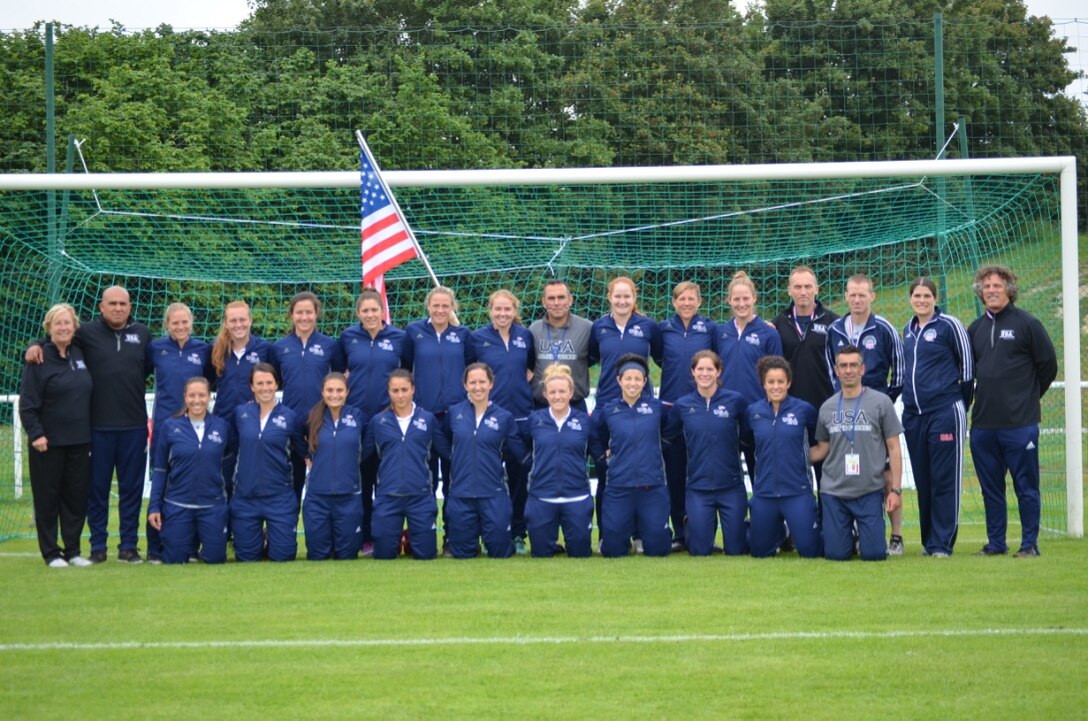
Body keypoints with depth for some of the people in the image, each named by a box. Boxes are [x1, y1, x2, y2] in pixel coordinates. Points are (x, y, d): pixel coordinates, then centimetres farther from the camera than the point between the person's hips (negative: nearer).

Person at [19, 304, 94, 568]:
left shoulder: (80, 355, 9)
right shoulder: (39, 359, -7)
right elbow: (27, 403, -10)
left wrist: (90, 432, 12)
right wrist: (35, 434, -17)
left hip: (79, 441, 5)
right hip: (49, 442, -5)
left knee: (77, 496, 7)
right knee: (48, 497, 1)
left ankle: (73, 550, 16)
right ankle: (51, 553, 9)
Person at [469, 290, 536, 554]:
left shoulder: (525, 336, 6)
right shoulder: (477, 338, 1)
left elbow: (533, 364, 21)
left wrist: (526, 381, 6)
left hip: (521, 414, 2)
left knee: (520, 476, 4)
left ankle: (518, 535, 10)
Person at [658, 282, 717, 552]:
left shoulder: (710, 329, 1)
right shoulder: (663, 329, 5)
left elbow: (718, 362, 6)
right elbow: (658, 357, 17)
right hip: (671, 405, 1)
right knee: (674, 471, 3)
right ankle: (679, 532, 7)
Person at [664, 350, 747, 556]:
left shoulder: (735, 400, -5)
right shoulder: (682, 405, 0)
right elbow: (668, 438, 9)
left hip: (731, 486, -1)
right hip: (698, 487, 1)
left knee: (735, 549, 3)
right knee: (700, 550, 1)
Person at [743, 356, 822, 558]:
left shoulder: (804, 410, -5)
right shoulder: (753, 412, 1)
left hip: (797, 491, -2)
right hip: (764, 492, 2)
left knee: (810, 551, -2)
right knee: (760, 551, 12)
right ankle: (778, 533, 44)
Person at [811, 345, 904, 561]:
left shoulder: (881, 402, -1)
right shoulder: (827, 408, 7)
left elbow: (893, 448, 0)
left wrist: (896, 489, -6)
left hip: (870, 492, -2)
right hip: (834, 492, 2)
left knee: (873, 553, -9)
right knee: (836, 554, -3)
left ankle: (863, 536, 25)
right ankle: (848, 536, 31)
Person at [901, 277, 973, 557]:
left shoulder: (949, 325, -5)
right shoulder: (908, 330, 13)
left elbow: (967, 366, -2)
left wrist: (961, 403, 1)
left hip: (945, 413, -6)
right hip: (913, 415, 6)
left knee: (944, 480, -5)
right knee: (922, 481, 9)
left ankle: (942, 543, -1)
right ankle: (928, 540, 16)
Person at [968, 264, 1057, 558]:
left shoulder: (1027, 324, -3)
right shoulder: (975, 329, 12)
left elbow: (1048, 365, 1)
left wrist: (1027, 397, 7)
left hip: (1020, 423, -5)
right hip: (982, 424, 5)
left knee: (1026, 487, -1)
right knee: (991, 488, 10)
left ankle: (1030, 544, 4)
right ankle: (996, 543, 17)